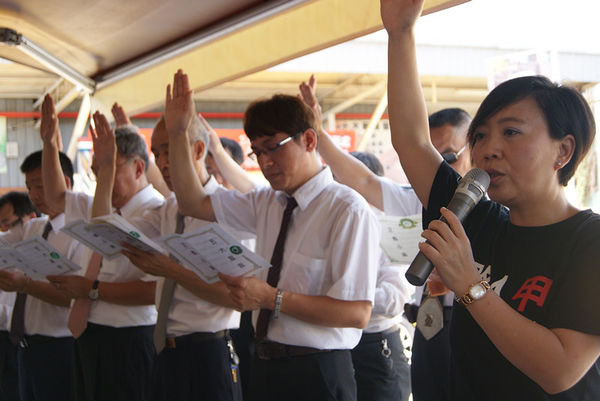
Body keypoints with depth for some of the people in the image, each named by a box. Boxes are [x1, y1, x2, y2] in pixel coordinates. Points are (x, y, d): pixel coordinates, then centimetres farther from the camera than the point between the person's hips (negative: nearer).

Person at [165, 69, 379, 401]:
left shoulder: (348, 210, -15)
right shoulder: (267, 203, 8)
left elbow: (357, 313, -21)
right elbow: (193, 203, 17)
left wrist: (271, 298, -25)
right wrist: (177, 134, 6)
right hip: (265, 367, 7)